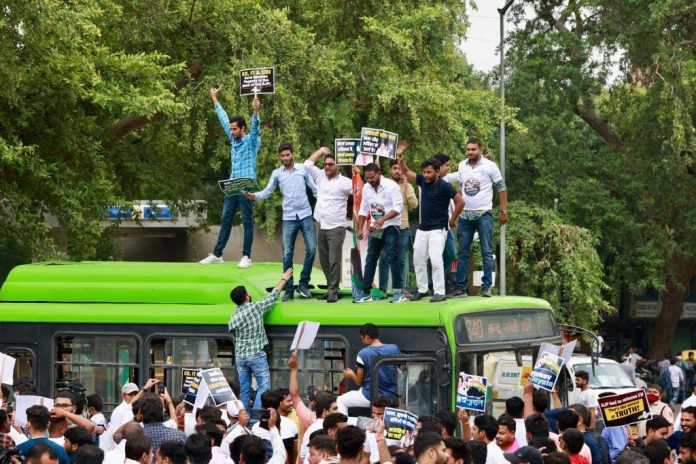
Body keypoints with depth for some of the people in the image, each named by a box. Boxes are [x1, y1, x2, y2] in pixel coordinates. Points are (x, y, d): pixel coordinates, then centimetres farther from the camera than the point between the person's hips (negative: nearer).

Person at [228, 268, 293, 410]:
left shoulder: (232, 319, 0)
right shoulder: (256, 307, -8)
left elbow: (235, 337, 8)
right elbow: (273, 295, 5)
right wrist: (284, 279, 20)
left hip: (240, 356, 5)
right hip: (256, 354, -4)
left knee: (244, 389, 9)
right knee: (264, 386, -1)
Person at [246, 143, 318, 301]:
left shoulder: (303, 169, 5)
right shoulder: (277, 173, 7)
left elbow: (314, 188, 8)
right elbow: (268, 191, 1)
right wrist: (255, 196, -17)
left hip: (306, 215, -1)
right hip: (289, 218, 1)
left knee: (311, 249, -8)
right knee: (287, 254, -1)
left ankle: (303, 283, 6)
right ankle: (288, 290, 5)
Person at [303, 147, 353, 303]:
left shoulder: (344, 182, -3)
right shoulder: (320, 177, 13)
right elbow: (307, 164, 14)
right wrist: (321, 150, 13)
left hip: (336, 227, -6)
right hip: (321, 227, 6)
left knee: (334, 261, -11)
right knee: (324, 261, 8)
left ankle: (333, 291, -12)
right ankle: (331, 289, 15)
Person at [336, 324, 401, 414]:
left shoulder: (363, 354, -13)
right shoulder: (394, 349, -6)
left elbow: (359, 382, -6)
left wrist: (352, 375, 15)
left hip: (370, 397, -3)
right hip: (392, 397, 4)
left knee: (340, 401, 19)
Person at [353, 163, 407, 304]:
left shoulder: (391, 186, -15)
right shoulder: (366, 188, 4)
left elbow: (398, 207, -20)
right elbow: (363, 210, 12)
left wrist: (383, 219, -31)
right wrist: (360, 229, 7)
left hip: (390, 227, -6)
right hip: (375, 228, 6)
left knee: (393, 258, -12)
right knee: (370, 260, 7)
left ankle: (398, 291, -7)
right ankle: (365, 292, 12)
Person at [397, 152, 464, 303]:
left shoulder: (444, 186, -12)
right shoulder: (423, 181, 6)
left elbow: (460, 202, -12)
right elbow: (406, 172, 16)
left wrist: (452, 220, -6)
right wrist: (400, 159, -1)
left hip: (438, 229, -7)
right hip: (422, 229, 7)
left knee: (436, 260, -15)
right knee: (418, 260, 10)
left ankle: (439, 292, -13)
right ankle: (422, 289, 22)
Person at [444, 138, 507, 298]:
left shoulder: (489, 166, -5)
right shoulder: (462, 166, 6)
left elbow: (501, 188, 0)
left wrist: (503, 211, -4)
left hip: (483, 214, -4)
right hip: (465, 215, 4)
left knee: (487, 252, -2)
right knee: (463, 253, 5)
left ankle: (486, 286, 0)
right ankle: (461, 286, 7)